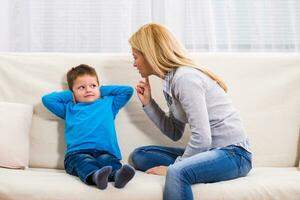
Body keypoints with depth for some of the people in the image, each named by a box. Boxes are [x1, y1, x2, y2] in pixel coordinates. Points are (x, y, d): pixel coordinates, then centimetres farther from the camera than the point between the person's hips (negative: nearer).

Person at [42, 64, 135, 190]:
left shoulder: (108, 103, 32)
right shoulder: (69, 108, 31)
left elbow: (128, 90, 34)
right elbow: (47, 99, 28)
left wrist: (102, 90, 35)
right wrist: (69, 95, 33)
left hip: (105, 152, 1)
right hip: (78, 153, -1)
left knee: (108, 161, -34)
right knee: (85, 162, -36)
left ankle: (118, 175, -62)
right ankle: (95, 176, -64)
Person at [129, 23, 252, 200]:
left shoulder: (185, 77, -18)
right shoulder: (171, 80, 10)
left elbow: (202, 138, -23)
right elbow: (175, 133, 11)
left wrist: (173, 167, -14)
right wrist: (147, 103, 6)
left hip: (233, 153, -10)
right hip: (208, 150, 10)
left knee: (177, 173, -37)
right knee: (140, 155, 3)